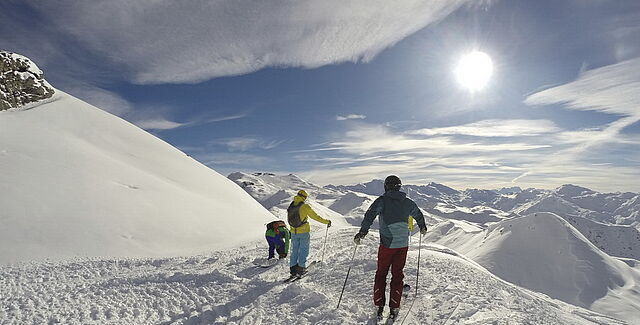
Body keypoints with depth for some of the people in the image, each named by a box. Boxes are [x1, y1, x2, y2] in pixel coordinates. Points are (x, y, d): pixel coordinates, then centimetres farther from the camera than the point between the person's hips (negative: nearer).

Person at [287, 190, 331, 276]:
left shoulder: (290, 207, 1)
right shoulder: (305, 206, -14)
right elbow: (315, 216, -9)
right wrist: (327, 221, 2)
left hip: (293, 232, 5)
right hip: (304, 232, -5)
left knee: (294, 250, 15)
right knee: (303, 250, 8)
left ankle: (293, 268, 15)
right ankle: (301, 268, 7)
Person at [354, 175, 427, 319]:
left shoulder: (383, 200, -8)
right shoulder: (408, 202, 6)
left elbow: (370, 215, -23)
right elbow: (418, 215, 24)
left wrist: (362, 231, -24)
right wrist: (422, 227, 42)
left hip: (387, 244, -3)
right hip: (403, 244, 3)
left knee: (381, 274, 12)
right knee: (397, 275, 13)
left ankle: (379, 305, 15)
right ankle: (394, 308, 16)